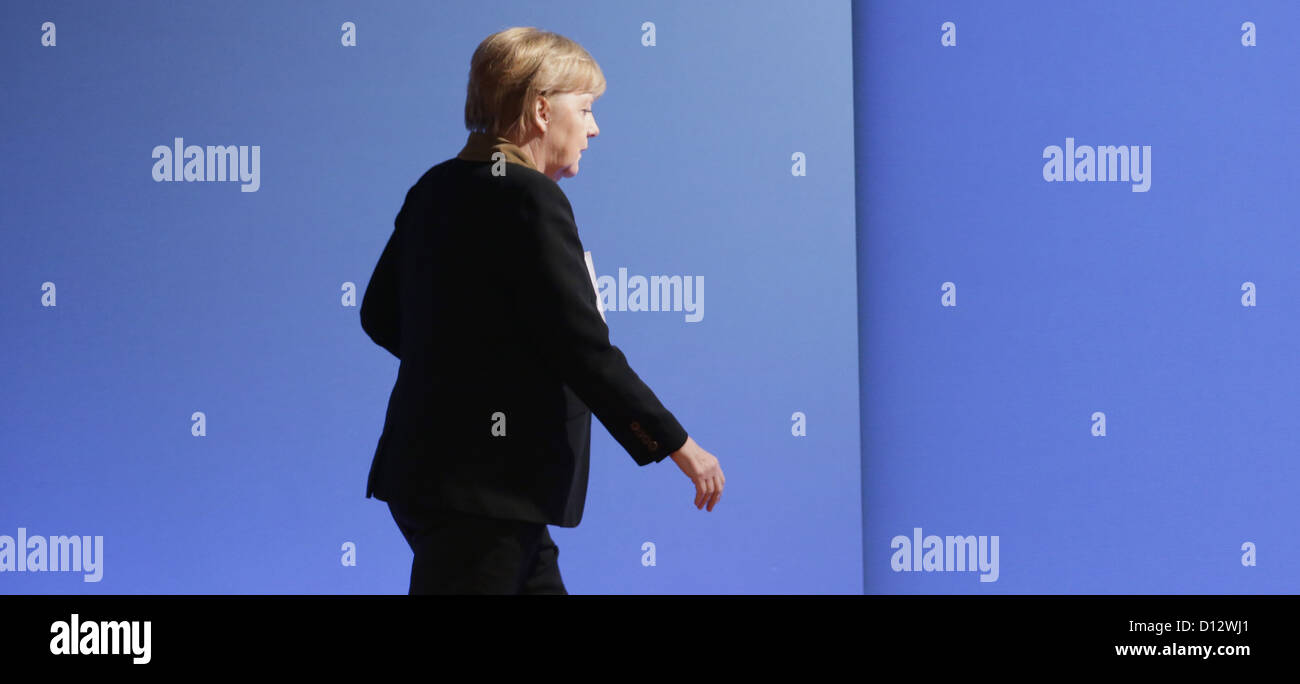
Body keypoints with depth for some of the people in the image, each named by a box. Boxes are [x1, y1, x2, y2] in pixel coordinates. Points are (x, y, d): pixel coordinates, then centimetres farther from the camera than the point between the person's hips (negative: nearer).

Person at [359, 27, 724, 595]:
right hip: (481, 488, -10)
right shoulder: (529, 198, -16)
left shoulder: (435, 189, 10)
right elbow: (583, 349, -20)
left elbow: (381, 317, 17)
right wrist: (677, 445, -13)